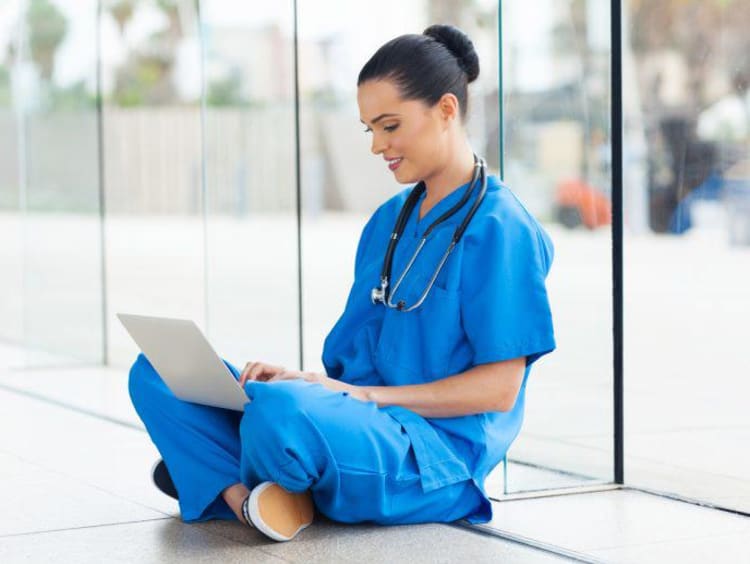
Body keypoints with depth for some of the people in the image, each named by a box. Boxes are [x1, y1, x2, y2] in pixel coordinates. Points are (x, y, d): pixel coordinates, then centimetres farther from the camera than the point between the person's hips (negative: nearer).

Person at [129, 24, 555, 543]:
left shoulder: (499, 229, -9)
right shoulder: (389, 220, 16)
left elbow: (498, 390, -13)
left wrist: (363, 395, -17)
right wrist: (304, 378, -2)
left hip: (436, 452, -8)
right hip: (357, 418, 9)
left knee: (282, 411, -39)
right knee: (157, 373, 0)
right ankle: (245, 494, -20)